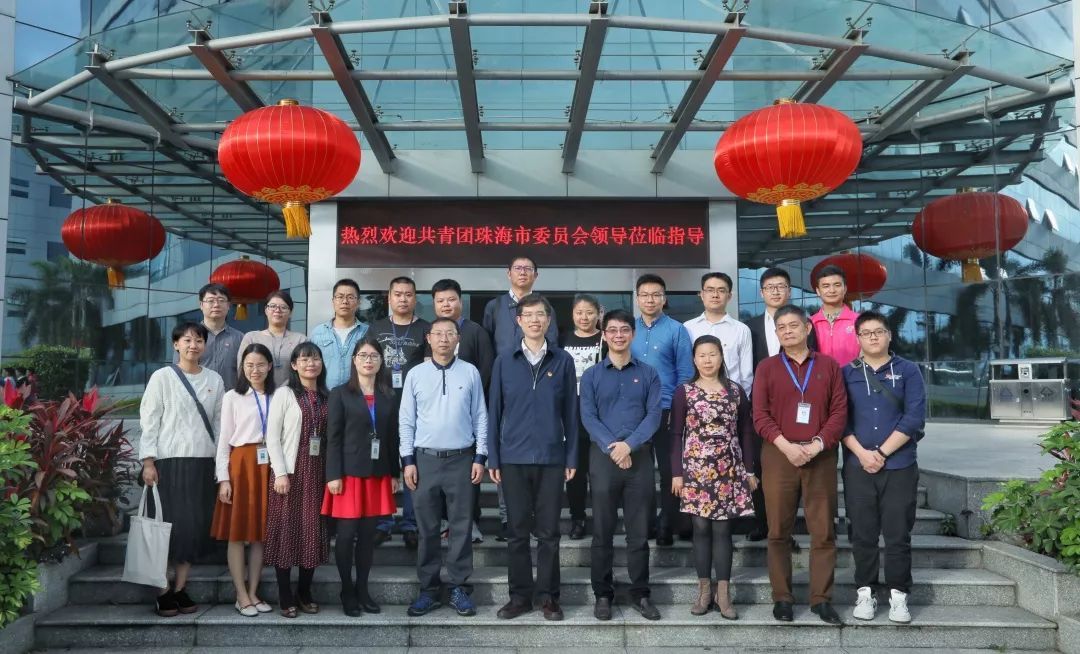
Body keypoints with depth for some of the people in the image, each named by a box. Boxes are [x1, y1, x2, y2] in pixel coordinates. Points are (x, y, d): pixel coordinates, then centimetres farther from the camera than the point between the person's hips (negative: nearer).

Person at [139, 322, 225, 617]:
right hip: (170, 461, -3)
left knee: (196, 526, 5)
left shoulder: (214, 380, 9)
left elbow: (219, 422, 11)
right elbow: (149, 421, -2)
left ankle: (180, 588, 16)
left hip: (203, 462, 3)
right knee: (170, 525, -3)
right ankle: (163, 591, 7)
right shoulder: (162, 377, 0)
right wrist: (148, 461, -8)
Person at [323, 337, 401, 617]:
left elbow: (393, 437, 11)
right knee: (347, 534, 0)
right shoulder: (341, 394, 1)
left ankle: (362, 589, 18)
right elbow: (333, 438, -4)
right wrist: (334, 475, -11)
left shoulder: (388, 397, 10)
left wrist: (395, 473, 8)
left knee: (368, 534, 8)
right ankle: (347, 592, 12)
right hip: (349, 473, -3)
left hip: (378, 474, 3)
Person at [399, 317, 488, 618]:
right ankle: (429, 588, 17)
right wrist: (408, 460, -1)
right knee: (427, 529, 7)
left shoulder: (470, 373, 1)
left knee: (461, 527, 5)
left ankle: (459, 588, 15)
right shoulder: (416, 374, 3)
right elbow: (406, 420, 4)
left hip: (461, 458, -1)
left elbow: (480, 417, 3)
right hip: (425, 458, 1)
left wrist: (480, 458, -1)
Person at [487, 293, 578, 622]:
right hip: (513, 458, 1)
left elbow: (570, 412, 5)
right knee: (518, 531, 8)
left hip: (552, 458, 0)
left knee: (548, 532, 6)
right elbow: (494, 411, 6)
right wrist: (493, 458, 2)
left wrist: (572, 458, 1)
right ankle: (520, 595, 19)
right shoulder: (504, 362, 5)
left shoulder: (562, 361, 3)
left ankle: (548, 596, 17)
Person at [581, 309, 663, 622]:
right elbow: (588, 416, -3)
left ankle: (640, 594, 16)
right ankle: (603, 594, 13)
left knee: (639, 531, 5)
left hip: (640, 456, 0)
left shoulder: (648, 374, 8)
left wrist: (629, 444, -16)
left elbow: (654, 415, -2)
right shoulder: (591, 376, 7)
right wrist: (611, 447, -17)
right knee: (602, 531, 4)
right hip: (603, 456, 0)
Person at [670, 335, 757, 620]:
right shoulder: (684, 392, 1)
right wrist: (676, 472, -3)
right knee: (701, 528, 3)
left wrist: (749, 469, 7)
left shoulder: (736, 391, 6)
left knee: (722, 528, 3)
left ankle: (723, 593, 9)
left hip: (729, 470, 1)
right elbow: (676, 434, 1)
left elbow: (746, 432, 9)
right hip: (695, 469, -1)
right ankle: (704, 589, 14)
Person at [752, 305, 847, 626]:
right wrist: (785, 445, -14)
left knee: (823, 530, 3)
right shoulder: (766, 368, 6)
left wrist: (817, 445, -11)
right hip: (778, 456, 0)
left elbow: (839, 411, 2)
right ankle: (782, 597, 12)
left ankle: (822, 598, 12)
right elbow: (760, 415, -1)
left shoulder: (829, 365, 8)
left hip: (821, 457, 1)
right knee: (779, 531, 3)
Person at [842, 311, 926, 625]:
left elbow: (914, 417, -6)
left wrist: (882, 452, -11)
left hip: (900, 466, -1)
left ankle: (898, 594, 13)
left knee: (898, 533, 3)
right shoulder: (846, 373, 7)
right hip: (857, 466, 1)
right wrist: (861, 453, -12)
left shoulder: (907, 370, 3)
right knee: (862, 533, 6)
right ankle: (865, 592, 16)